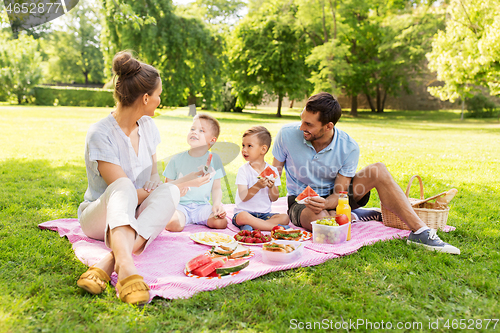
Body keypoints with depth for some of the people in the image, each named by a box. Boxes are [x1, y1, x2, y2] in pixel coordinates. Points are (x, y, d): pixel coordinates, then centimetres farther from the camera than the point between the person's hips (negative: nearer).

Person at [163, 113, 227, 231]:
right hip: (181, 205, -1)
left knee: (221, 223, -24)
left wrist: (217, 204, -11)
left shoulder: (214, 159, 3)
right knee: (174, 225, -31)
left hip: (202, 205, 2)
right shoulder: (177, 159, 1)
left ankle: (194, 221, 2)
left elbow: (216, 188, 7)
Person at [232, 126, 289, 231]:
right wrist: (257, 186, -29)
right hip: (244, 210, -3)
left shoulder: (272, 170, 2)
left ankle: (251, 226, -24)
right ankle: (277, 227, -27)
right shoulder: (243, 170, -5)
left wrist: (272, 187, -17)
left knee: (285, 217, -21)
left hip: (265, 213, 3)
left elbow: (274, 199, 4)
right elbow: (243, 197, -14)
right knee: (242, 217, -36)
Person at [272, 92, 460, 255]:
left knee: (378, 171, -23)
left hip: (332, 198, 2)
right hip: (300, 201, -1)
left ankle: (419, 232, -20)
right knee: (321, 220, -41)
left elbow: (339, 193, -16)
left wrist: (324, 203, -39)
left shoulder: (349, 147, -19)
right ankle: (358, 216, -7)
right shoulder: (287, 134, -19)